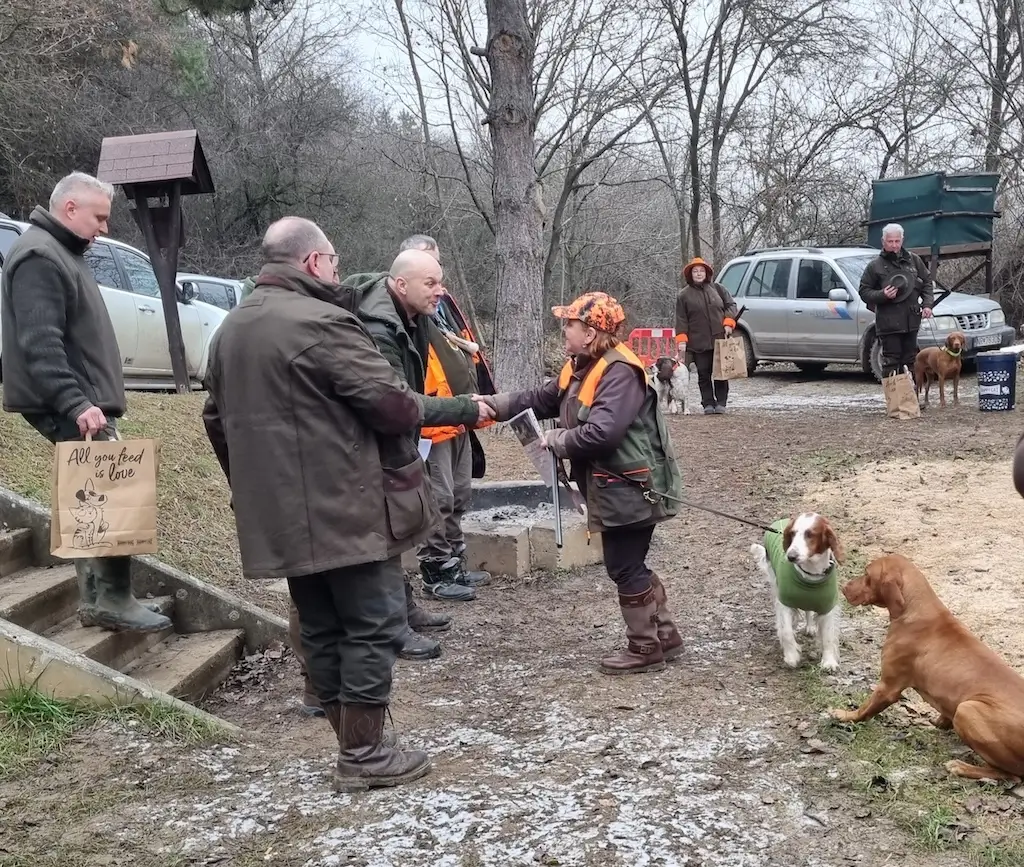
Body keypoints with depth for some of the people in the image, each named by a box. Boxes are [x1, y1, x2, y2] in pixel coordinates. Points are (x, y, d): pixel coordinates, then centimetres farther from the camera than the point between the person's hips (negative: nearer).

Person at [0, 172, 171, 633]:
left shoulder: (63, 253, 20)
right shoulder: (39, 257, -13)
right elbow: (40, 343, -23)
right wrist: (76, 403, -29)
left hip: (81, 406, 11)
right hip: (75, 409, -11)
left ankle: (95, 599, 17)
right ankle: (113, 600, -5)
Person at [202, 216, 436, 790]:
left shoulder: (231, 330, 14)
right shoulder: (322, 322, -15)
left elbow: (219, 421, 21)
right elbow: (389, 402, -18)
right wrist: (419, 408, 4)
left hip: (283, 515, 9)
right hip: (349, 509, -9)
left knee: (323, 629, 15)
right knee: (373, 625, 1)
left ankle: (353, 741, 23)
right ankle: (364, 754, 5)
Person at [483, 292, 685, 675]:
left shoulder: (620, 372, -22)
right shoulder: (581, 368, 11)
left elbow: (602, 432, -32)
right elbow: (541, 400, 14)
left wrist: (556, 441, -17)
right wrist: (493, 404, 2)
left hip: (632, 488, -10)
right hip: (613, 488, 10)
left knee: (625, 568, 0)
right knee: (628, 566, 17)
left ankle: (646, 648, 14)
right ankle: (665, 636, 28)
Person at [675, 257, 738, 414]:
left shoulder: (718, 288, 10)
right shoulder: (684, 295, 4)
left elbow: (731, 305, 12)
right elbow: (681, 320, 2)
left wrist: (728, 323, -5)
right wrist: (681, 341, -6)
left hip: (720, 339, 1)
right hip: (698, 343, -1)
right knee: (704, 374, 0)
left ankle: (721, 403, 9)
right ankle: (708, 404, 4)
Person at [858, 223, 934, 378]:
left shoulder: (913, 260, 9)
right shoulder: (875, 265, -2)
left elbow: (927, 282, 16)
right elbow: (864, 292, 1)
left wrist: (927, 304, 2)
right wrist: (882, 295, -17)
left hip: (911, 320, 4)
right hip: (888, 323, -4)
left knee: (910, 360, 12)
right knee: (891, 361, -4)